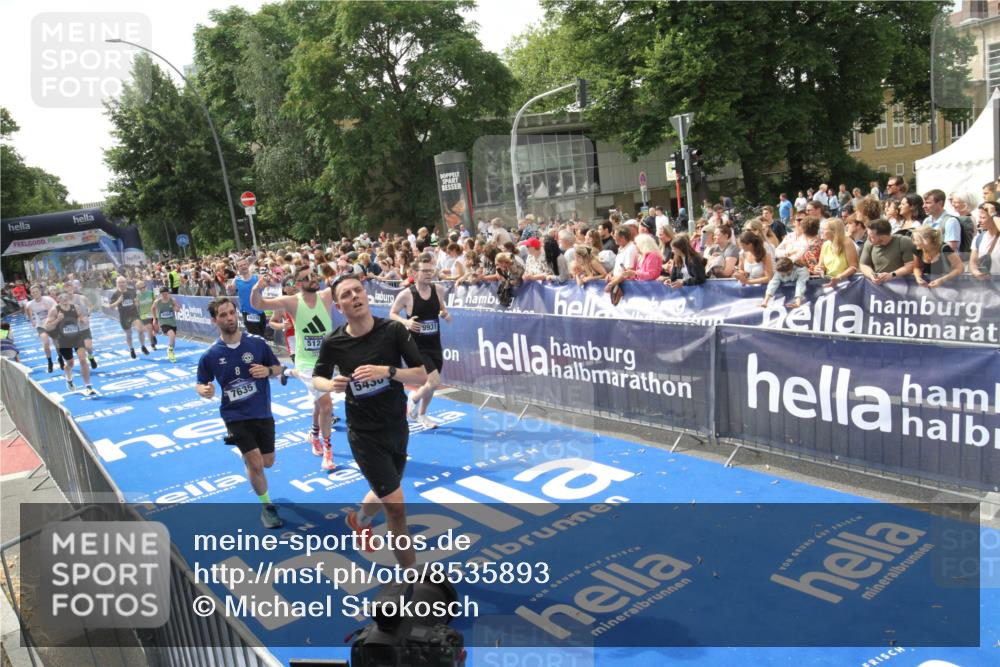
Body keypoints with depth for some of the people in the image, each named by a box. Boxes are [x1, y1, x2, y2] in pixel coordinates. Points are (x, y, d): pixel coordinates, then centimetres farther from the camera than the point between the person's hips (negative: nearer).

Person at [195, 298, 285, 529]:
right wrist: (204, 391, -19)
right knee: (255, 462, -12)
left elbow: (278, 368, 3)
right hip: (235, 416, -2)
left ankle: (245, 453, 51)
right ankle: (267, 506, 12)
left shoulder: (257, 343, -7)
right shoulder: (210, 355, -7)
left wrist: (267, 370, -19)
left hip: (262, 413, 2)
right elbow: (200, 384, 4)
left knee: (267, 462, 14)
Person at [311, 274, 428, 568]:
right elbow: (317, 379, 7)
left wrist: (387, 371, -29)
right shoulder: (333, 343, -11)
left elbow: (422, 375, -13)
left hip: (398, 428, 3)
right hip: (364, 435, -3)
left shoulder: (394, 330, -12)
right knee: (396, 507, -8)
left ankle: (359, 520, 60)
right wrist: (331, 385, -16)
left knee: (384, 493, 25)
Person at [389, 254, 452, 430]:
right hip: (417, 346, -5)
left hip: (435, 345, 5)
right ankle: (414, 399, 16)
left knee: (432, 384, 16)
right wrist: (406, 322, -21)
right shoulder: (406, 294, -14)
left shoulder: (438, 290, -2)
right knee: (434, 382, -16)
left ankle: (422, 415, 40)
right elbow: (392, 314, -2)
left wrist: (447, 315, -5)